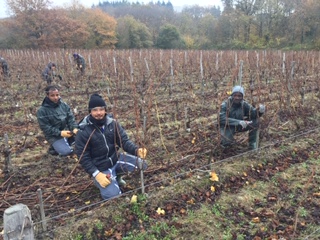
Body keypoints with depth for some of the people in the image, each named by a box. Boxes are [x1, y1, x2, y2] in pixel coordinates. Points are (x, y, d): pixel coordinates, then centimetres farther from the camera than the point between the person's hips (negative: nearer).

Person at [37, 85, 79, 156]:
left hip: (67, 130, 5)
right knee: (66, 151, -23)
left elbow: (71, 118, 1)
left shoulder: (64, 105, 2)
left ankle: (66, 143, 10)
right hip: (54, 136, -5)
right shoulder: (42, 111, -10)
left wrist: (74, 128, -19)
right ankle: (54, 147, 9)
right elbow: (45, 127, -14)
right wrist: (60, 133, -25)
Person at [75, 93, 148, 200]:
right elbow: (83, 157, -13)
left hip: (116, 159, 4)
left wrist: (137, 150, -30)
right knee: (113, 195, -19)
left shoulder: (112, 123, -7)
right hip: (100, 168, -4)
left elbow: (124, 141, -9)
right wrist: (97, 174, -22)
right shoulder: (83, 131, -17)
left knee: (141, 164, -12)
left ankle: (117, 175, 13)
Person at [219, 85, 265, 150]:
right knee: (227, 142, -32)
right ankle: (225, 140, 7)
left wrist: (259, 111, -45)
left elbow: (253, 113, -20)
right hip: (227, 126, -4)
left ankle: (252, 144, -3)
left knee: (255, 121, -19)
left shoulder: (244, 104, -8)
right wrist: (239, 122, -42)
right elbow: (222, 119, -32)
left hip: (239, 126, 4)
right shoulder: (225, 105, -19)